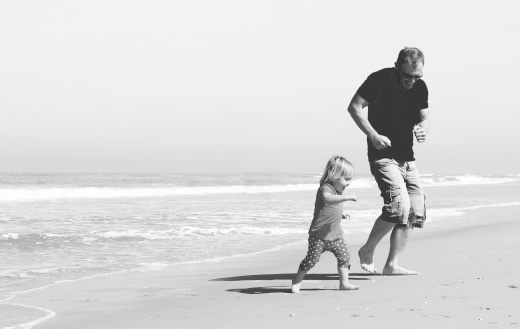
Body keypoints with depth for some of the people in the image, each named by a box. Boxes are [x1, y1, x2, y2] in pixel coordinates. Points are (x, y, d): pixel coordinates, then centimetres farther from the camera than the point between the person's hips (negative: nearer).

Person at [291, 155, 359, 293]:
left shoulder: (338, 190, 13)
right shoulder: (325, 188, -17)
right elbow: (328, 199, -43)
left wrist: (341, 214, 20)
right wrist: (347, 197, -47)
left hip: (335, 235, 8)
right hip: (319, 235, -8)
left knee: (344, 256, 1)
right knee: (311, 259, -6)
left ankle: (344, 283, 11)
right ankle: (297, 281, 11)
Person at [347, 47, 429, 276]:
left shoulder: (420, 87, 5)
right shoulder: (380, 80, -13)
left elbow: (424, 118, 12)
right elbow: (354, 107, -10)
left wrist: (422, 129, -13)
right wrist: (374, 136, -19)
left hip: (407, 157, 7)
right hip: (383, 155, -7)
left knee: (416, 211, -1)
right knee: (399, 204, -21)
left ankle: (392, 265, 6)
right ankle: (367, 251, 0)